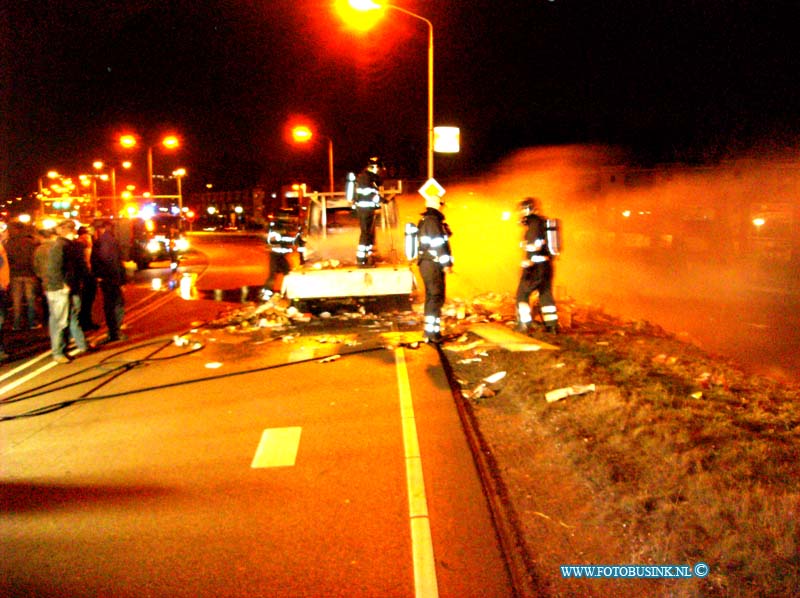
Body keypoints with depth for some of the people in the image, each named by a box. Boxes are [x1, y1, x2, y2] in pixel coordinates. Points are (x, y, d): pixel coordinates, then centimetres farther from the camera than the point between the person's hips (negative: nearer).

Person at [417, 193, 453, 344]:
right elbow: (438, 244, -18)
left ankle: (430, 332, 17)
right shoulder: (432, 221, -12)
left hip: (426, 264, 10)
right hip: (433, 264, -10)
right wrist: (446, 264, -16)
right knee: (436, 298, -10)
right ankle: (432, 333, -13)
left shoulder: (424, 221, 19)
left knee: (431, 297, 13)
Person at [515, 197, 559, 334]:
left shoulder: (534, 224, -12)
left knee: (522, 293, -1)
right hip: (547, 264, 9)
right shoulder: (544, 223, 16)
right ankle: (552, 324, 14)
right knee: (546, 294, 14)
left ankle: (524, 324, -4)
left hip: (536, 265, -9)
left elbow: (536, 245, -22)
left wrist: (529, 261, -24)